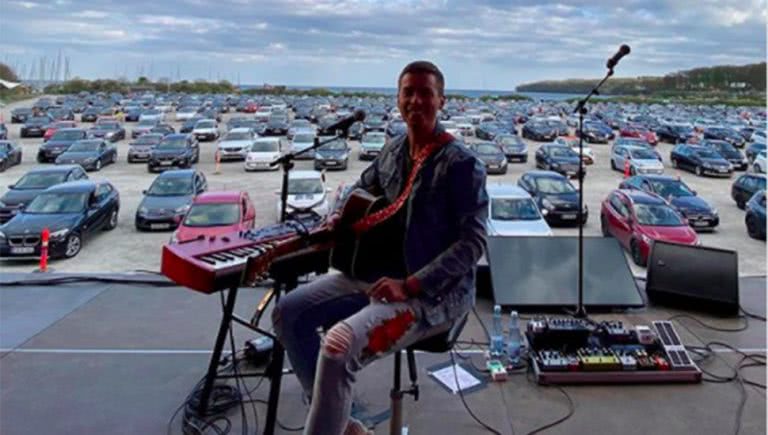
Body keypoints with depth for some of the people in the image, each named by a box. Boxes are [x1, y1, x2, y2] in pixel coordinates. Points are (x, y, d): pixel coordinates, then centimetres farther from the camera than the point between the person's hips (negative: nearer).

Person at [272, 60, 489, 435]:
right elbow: (364, 189, 27)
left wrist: (410, 286, -25)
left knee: (339, 346, -30)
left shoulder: (462, 164, -15)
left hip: (435, 292, -8)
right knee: (288, 312, 0)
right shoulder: (393, 151, 8)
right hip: (381, 271, 8)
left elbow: (473, 241, -19)